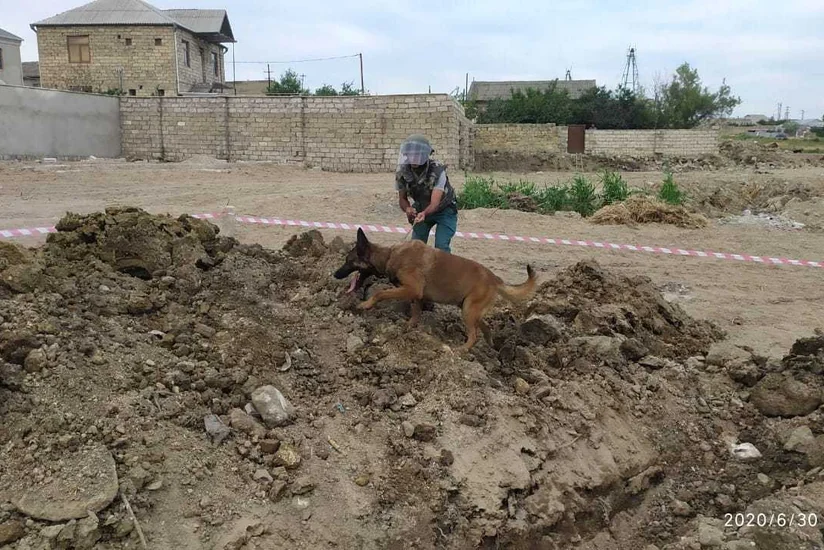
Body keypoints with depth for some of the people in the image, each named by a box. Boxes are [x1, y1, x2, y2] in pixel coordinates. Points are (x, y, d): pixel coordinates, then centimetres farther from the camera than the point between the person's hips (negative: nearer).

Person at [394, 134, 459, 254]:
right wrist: (408, 209, -35)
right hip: (422, 210, 4)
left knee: (441, 247, -17)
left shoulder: (437, 171, -33)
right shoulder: (402, 173, -20)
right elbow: (402, 198, -10)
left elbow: (435, 203, -39)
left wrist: (424, 213, -62)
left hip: (444, 210, -4)